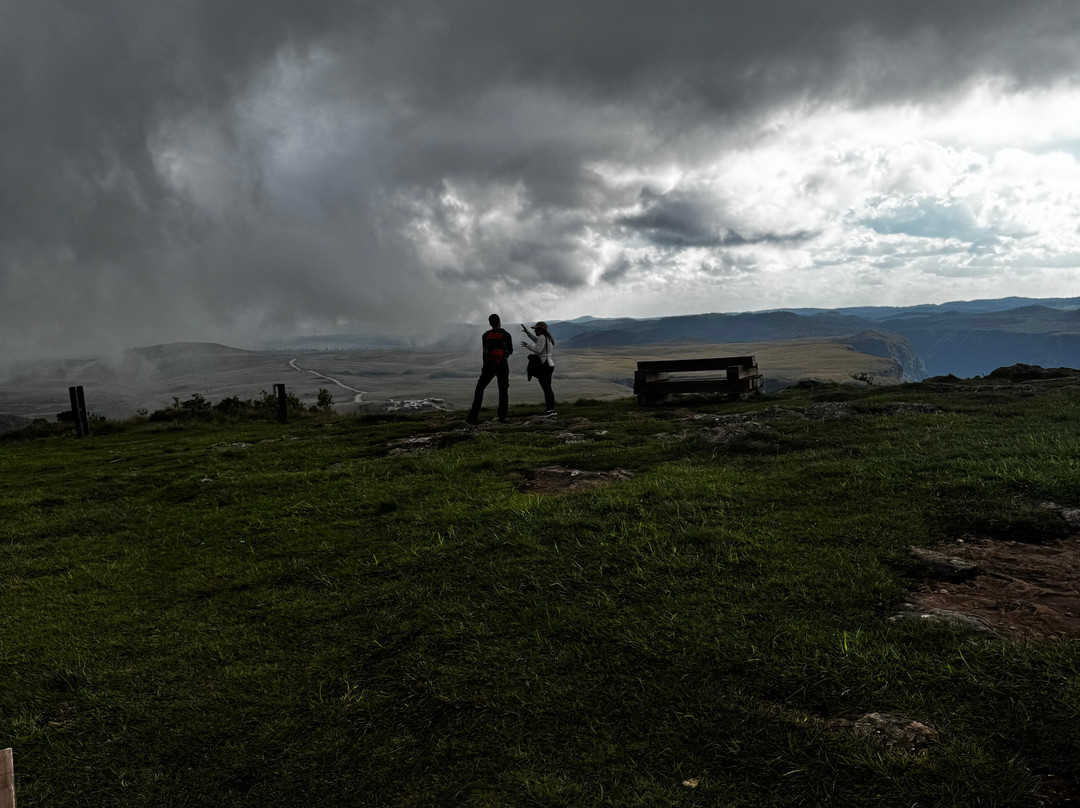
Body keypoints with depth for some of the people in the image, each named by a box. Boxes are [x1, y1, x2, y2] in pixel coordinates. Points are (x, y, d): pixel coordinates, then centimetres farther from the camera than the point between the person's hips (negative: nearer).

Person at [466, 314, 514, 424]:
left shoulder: (485, 335, 0)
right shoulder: (506, 335, -6)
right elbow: (510, 351, 7)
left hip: (489, 365, 1)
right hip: (502, 366, -1)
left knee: (480, 388, 12)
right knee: (503, 391, 12)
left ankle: (474, 414, 0)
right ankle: (502, 417, 6)